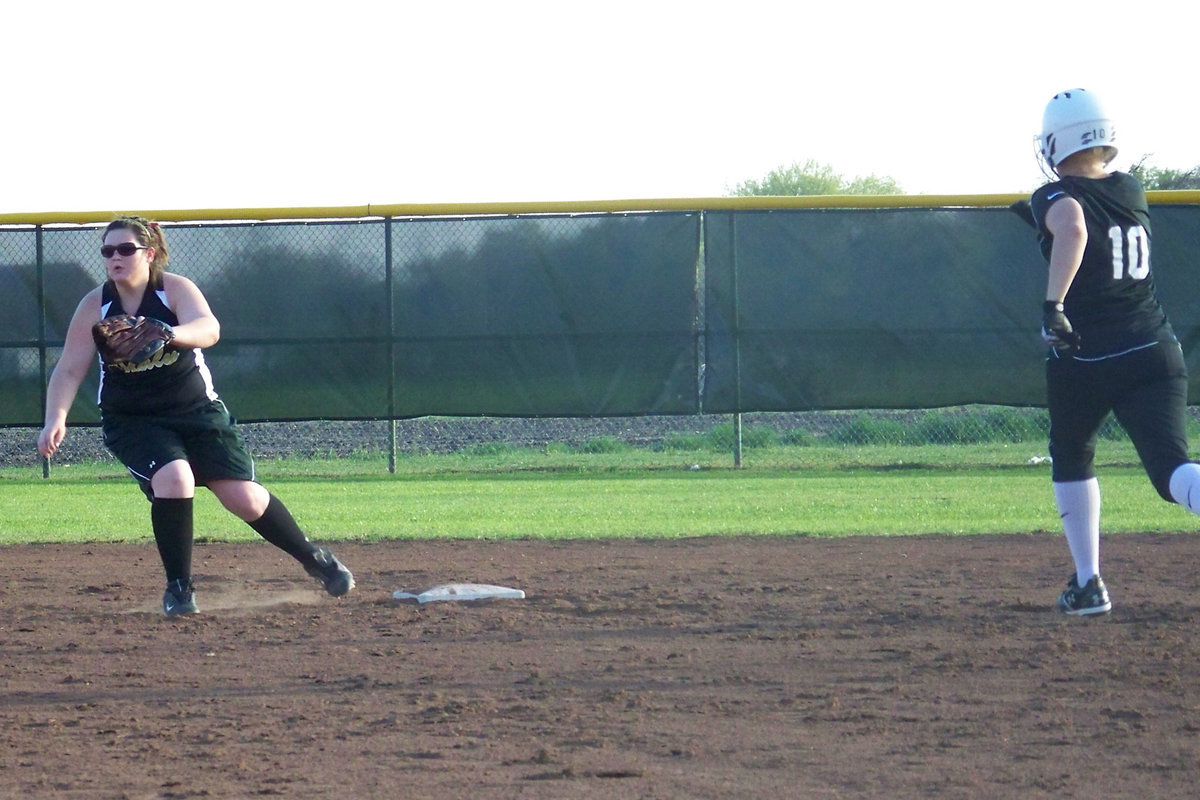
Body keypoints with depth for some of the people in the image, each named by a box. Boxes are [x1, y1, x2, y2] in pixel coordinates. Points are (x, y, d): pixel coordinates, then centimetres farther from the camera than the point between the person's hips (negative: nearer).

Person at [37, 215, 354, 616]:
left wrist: (172, 334, -55)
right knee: (173, 478, -29)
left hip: (197, 412, 0)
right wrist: (56, 418, -28)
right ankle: (178, 589, -12)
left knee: (244, 497, -5)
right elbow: (69, 370, -10)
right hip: (133, 422, 0)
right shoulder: (95, 306, -9)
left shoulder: (175, 289, -14)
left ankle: (312, 558, 23)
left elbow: (208, 329, -33)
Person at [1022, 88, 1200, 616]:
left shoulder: (1056, 197, -5)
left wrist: (1053, 304, -33)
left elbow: (1073, 229, -29)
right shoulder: (1133, 194, 13)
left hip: (1083, 361, -3)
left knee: (1071, 462, 23)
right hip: (1154, 351, 3)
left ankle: (1087, 584, 17)